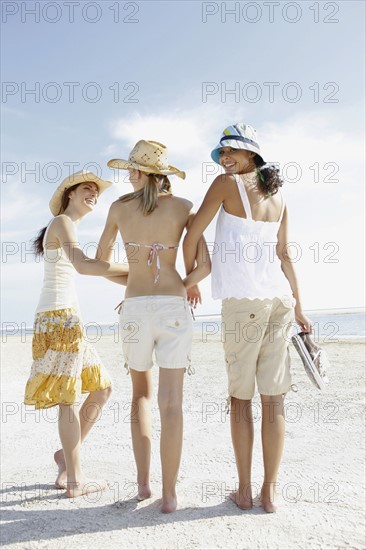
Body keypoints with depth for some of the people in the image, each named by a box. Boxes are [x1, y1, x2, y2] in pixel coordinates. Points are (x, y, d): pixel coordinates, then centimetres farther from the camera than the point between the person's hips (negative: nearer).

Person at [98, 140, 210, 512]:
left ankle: (142, 482, 16)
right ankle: (169, 494, 7)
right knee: (171, 402, 3)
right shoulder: (183, 207, 3)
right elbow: (204, 266, -4)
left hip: (134, 309, 1)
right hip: (172, 307, -1)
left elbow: (102, 259, 20)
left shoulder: (119, 207, 8)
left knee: (141, 392, 20)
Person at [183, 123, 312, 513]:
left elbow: (192, 235, -2)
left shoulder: (227, 183, 0)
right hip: (278, 297, 6)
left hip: (243, 300, -5)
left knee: (240, 397, 5)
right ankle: (269, 492, 16)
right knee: (273, 399, 7)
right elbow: (283, 256, 17)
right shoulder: (278, 194, 17)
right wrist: (298, 307, 19)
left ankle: (244, 491, 15)